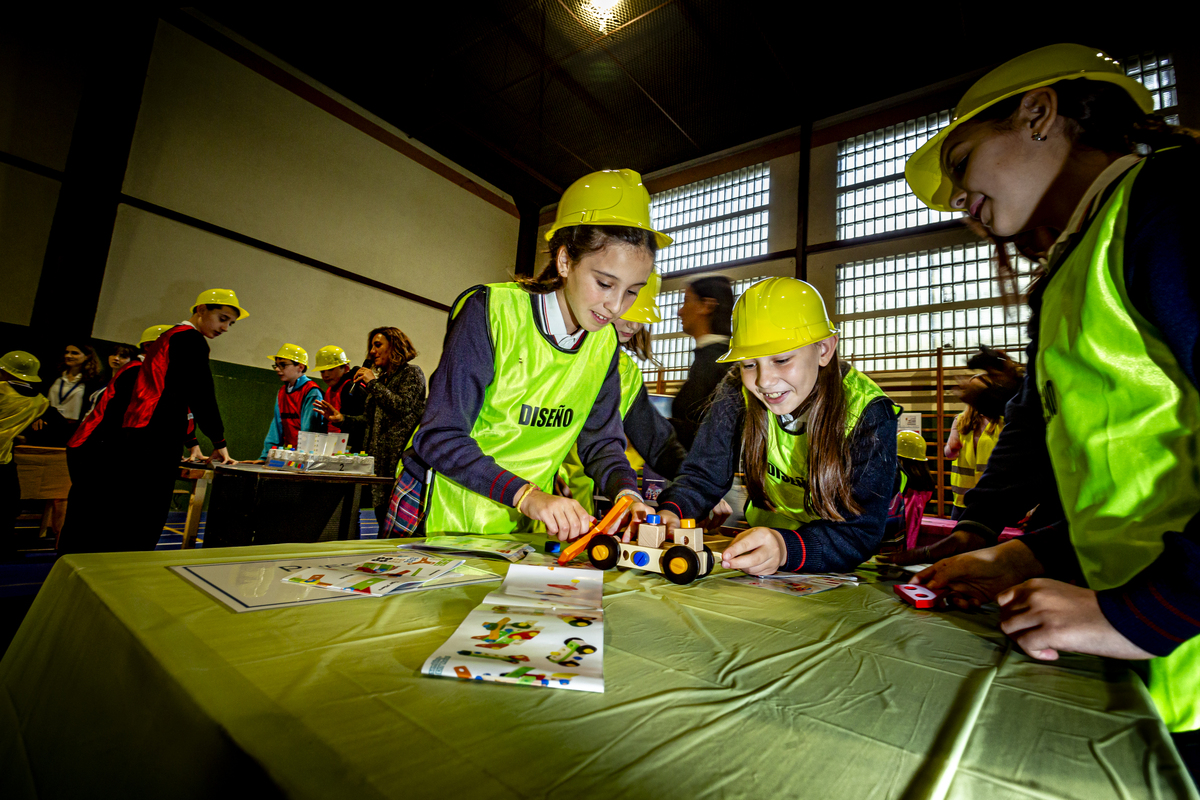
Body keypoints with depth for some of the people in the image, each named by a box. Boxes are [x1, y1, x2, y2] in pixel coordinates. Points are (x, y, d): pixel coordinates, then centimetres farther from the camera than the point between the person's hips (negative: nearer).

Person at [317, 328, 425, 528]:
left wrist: (373, 383, -8)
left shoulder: (411, 373, 1)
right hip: (378, 457, 8)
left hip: (399, 457, -8)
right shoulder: (382, 378, 24)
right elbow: (370, 418, 21)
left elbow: (403, 406, -15)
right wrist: (342, 419, 7)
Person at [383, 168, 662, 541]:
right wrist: (527, 494, -33)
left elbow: (601, 439, 3)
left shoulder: (605, 343, 0)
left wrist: (624, 491, -18)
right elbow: (439, 437, -20)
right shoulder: (492, 311, -17)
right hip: (442, 516, -5)